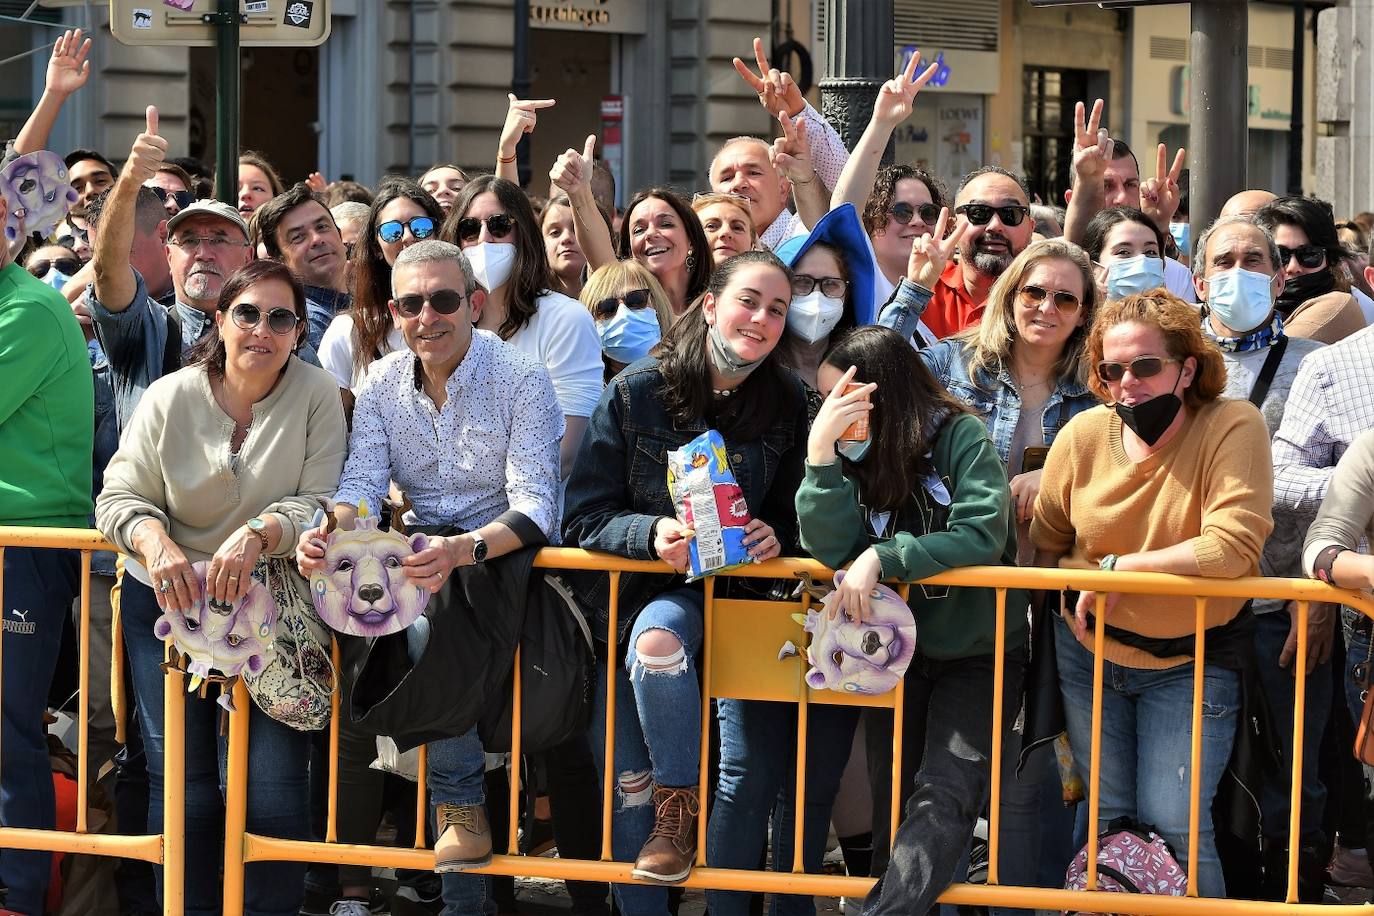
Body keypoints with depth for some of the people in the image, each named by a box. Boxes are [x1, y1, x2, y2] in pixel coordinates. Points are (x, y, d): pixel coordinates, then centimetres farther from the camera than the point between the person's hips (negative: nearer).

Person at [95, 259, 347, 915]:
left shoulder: (315, 396, -4)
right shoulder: (169, 399, -1)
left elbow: (321, 502, -9)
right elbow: (120, 496, -1)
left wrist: (259, 533, -28)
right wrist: (153, 538, -23)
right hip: (168, 598, 1)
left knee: (275, 781, -9)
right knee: (181, 780, 0)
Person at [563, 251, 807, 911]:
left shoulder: (786, 403, -1)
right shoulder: (636, 393, -7)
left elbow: (790, 512, 9)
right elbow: (583, 516, -7)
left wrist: (774, 536, -15)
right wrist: (652, 534, -26)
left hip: (723, 587, -1)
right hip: (626, 592, 1)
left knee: (656, 638, -36)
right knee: (629, 783, -4)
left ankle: (682, 803, -16)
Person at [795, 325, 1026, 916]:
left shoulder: (960, 438, -13)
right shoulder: (853, 454, -1)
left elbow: (982, 535, -24)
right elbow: (829, 549, -15)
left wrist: (881, 559, -27)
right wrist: (821, 449, -26)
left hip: (977, 654, -5)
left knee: (944, 798, -20)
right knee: (891, 800, 2)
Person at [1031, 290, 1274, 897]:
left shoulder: (1233, 427, -17)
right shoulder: (1084, 435, -6)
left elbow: (1231, 550, -27)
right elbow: (1046, 546, 8)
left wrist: (1114, 567, -19)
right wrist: (1081, 591, -8)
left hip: (1190, 660, -4)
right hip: (1089, 653, 4)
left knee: (1173, 824, -11)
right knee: (1105, 819, 9)